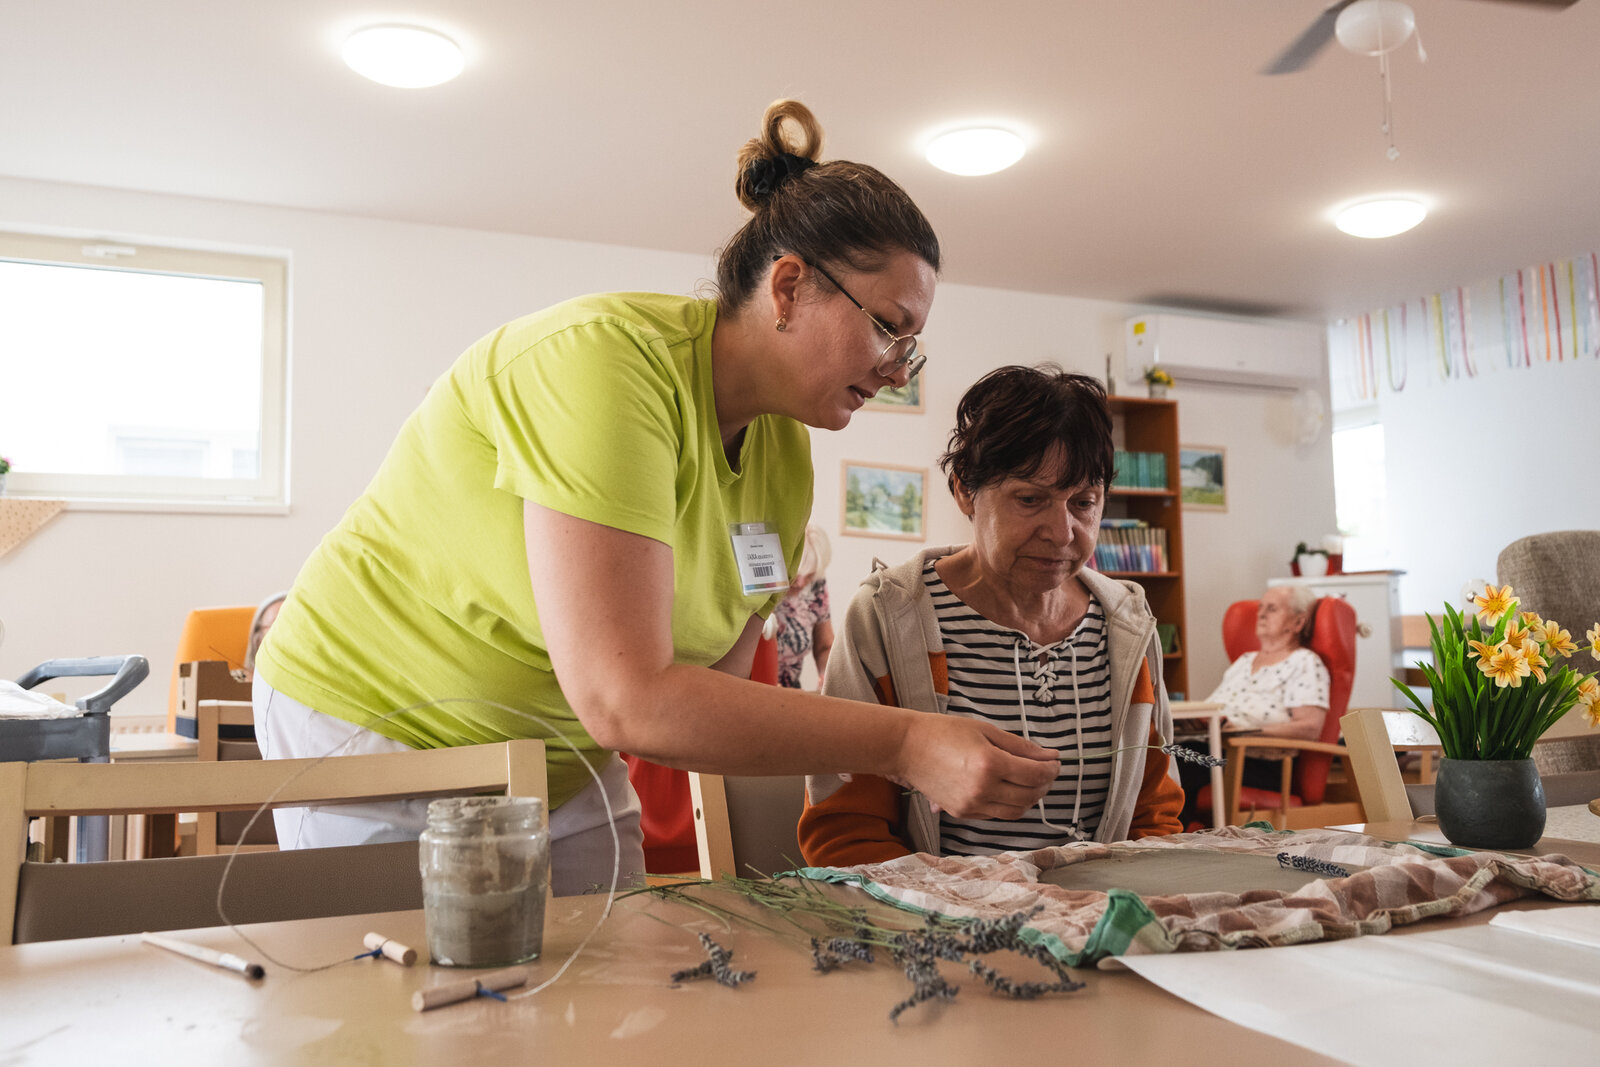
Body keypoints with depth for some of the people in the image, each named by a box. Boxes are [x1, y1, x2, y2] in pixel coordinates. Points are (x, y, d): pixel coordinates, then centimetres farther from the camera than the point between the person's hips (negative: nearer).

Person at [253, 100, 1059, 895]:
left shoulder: (785, 455, -4)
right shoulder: (607, 362, -29)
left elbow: (711, 700, -2)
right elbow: (625, 701, -34)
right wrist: (904, 745, -31)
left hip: (564, 762, 7)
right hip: (383, 727, -6)